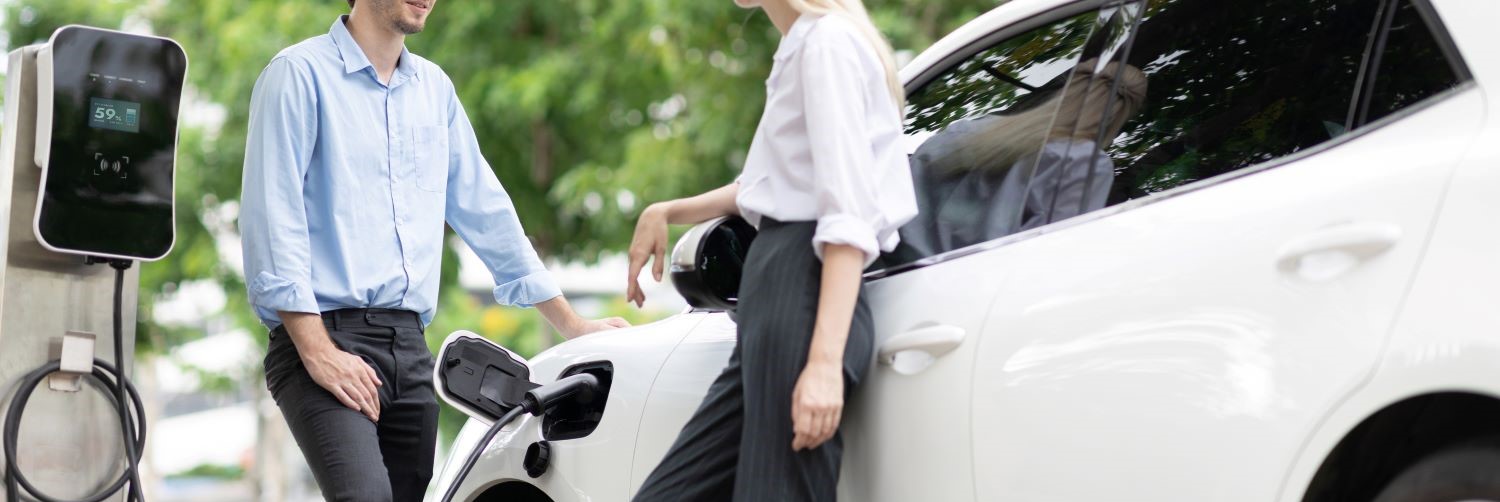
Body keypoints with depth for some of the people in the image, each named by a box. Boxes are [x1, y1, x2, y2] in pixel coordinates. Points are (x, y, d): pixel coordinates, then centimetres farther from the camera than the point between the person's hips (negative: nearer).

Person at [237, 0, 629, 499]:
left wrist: (572, 325, 22)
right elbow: (273, 220, -10)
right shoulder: (301, 74, -3)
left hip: (410, 346, 7)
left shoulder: (434, 88, 17)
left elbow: (484, 211, 23)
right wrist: (318, 351, -17)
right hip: (325, 331, -7)